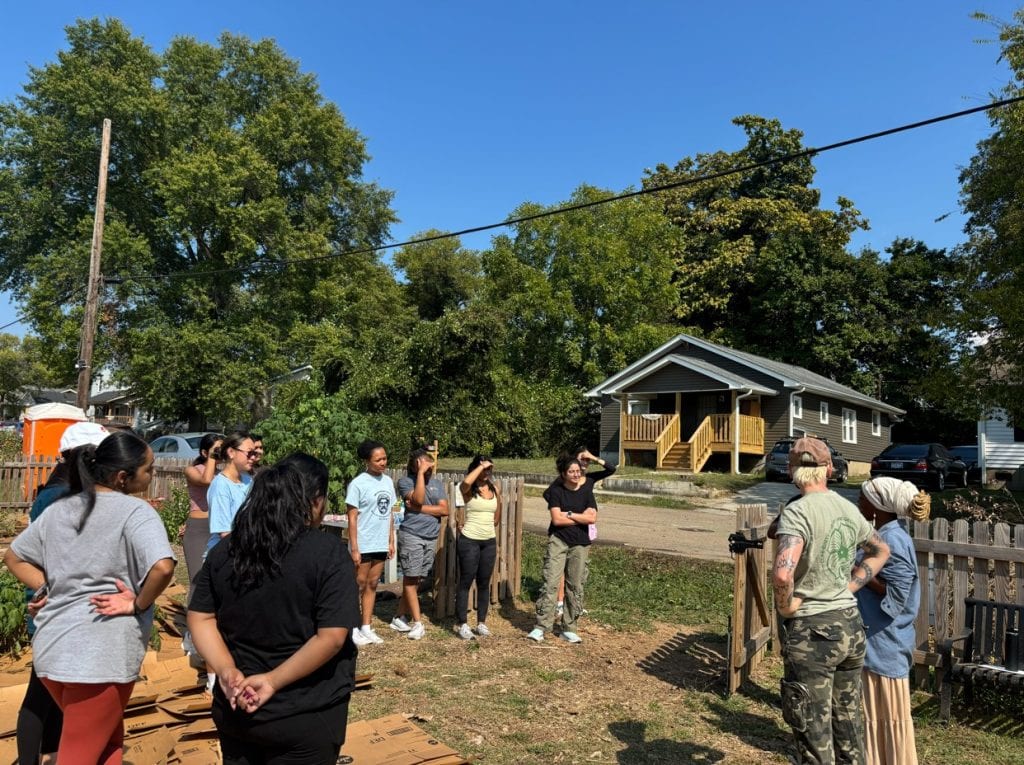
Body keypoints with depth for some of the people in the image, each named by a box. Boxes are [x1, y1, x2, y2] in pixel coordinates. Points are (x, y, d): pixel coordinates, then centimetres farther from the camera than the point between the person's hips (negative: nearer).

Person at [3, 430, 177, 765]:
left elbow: (14, 557, 20)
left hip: (51, 647, 7)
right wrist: (138, 604, -12)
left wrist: (53, 591, 10)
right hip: (102, 653, -7)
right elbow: (163, 567, -29)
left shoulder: (58, 509, 10)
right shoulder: (135, 511, -13)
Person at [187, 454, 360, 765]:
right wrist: (272, 681, -14)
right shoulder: (328, 552, -17)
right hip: (305, 717, -5)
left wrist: (227, 672, -6)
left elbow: (200, 617, 2)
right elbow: (331, 638, -22)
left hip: (234, 709, 5)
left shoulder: (224, 550, 0)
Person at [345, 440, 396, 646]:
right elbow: (352, 518, -13)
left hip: (380, 545, 6)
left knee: (372, 586, 13)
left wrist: (391, 541, 10)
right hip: (363, 545, -6)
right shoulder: (358, 484, -14)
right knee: (358, 587, 5)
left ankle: (366, 627, 23)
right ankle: (354, 629, 16)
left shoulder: (388, 481, 5)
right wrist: (354, 548, -15)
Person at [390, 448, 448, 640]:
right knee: (411, 578, -2)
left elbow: (445, 510, -1)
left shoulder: (436, 483, 9)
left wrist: (419, 509, -10)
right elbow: (417, 499, -21)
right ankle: (417, 623, 3)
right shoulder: (405, 481, -4)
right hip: (411, 536, -5)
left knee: (415, 579, 10)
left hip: (431, 537, 5)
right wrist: (421, 473, -18)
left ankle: (400, 617, 22)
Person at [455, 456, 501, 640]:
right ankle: (463, 624, 9)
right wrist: (481, 466, -24)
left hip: (489, 541, 5)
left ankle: (481, 623, 22)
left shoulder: (494, 488, 7)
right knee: (466, 582, 1)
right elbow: (467, 482, -34)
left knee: (484, 583, 12)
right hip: (469, 541, -5)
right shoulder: (468, 489, -8)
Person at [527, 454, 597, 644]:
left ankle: (569, 629, 17)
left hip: (580, 544, 3)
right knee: (550, 583, -9)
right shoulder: (556, 490, -5)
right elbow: (557, 519, -14)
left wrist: (569, 514, -12)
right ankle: (541, 627, -3)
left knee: (575, 587, 7)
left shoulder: (586, 491, 4)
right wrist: (581, 517, -9)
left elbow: (592, 518, -8)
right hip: (558, 541, -3)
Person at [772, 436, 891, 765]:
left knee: (814, 735, 6)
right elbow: (881, 551, 23)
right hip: (850, 626, 7)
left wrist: (785, 606, -15)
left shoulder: (797, 512, -19)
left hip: (811, 632, -7)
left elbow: (782, 574, -33)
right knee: (847, 721, 21)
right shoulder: (849, 510, 4)